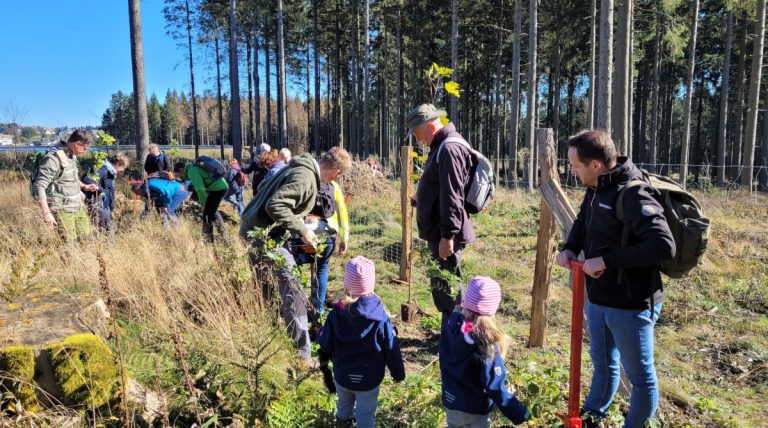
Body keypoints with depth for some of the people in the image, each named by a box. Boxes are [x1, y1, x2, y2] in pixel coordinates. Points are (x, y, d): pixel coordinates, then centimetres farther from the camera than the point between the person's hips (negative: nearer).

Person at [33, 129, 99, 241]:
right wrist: (46, 213, -26)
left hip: (78, 206, 9)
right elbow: (39, 187, -22)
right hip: (62, 209, -9)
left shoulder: (72, 155, 8)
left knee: (86, 236, 13)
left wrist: (84, 186, 11)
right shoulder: (53, 159, -20)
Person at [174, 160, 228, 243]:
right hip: (222, 186, 10)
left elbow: (200, 189, -21)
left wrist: (203, 203, -9)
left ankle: (208, 241, 3)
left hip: (217, 189, -10)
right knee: (213, 211, 28)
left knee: (207, 214, -3)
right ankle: (223, 234, 39)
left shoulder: (191, 171, -11)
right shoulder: (194, 168, 19)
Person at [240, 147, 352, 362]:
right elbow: (275, 206, -29)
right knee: (293, 292, -6)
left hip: (253, 230, 10)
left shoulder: (299, 167, 10)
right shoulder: (305, 178, -20)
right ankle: (303, 354, -1)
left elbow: (265, 187, 18)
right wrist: (302, 230, -19)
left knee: (263, 288, 24)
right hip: (266, 236, -10)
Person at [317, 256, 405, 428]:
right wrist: (398, 373, 3)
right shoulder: (381, 317, -22)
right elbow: (392, 349, -13)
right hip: (369, 380, -2)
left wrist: (320, 334, 14)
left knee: (344, 407, 29)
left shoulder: (337, 313, -19)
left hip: (342, 377, 3)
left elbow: (325, 344, -8)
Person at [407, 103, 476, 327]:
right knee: (442, 285, 17)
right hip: (439, 232, 10)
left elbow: (452, 197, -23)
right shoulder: (441, 146, 15)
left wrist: (448, 235, -23)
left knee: (445, 287, -3)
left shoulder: (450, 149, -18)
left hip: (445, 234, -10)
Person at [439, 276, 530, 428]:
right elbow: (495, 387, -26)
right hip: (475, 410, -5)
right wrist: (520, 414, -18)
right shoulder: (486, 343, -30)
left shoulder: (451, 324, -13)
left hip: (450, 403, 5)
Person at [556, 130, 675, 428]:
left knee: (640, 375, 13)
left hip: (630, 305, -9)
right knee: (602, 363, 28)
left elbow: (664, 245, -33)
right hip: (598, 298, 9)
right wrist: (569, 248, 0)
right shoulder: (596, 189, 3)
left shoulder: (633, 195, -25)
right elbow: (582, 222, 20)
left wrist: (607, 260, -31)